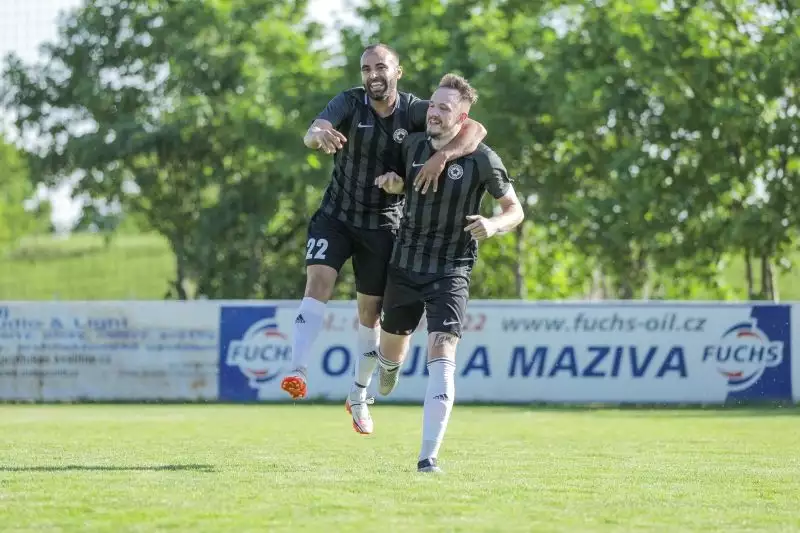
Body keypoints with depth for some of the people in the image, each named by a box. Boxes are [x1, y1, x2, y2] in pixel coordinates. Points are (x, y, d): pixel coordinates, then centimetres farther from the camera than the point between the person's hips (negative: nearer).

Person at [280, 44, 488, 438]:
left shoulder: (415, 112, -11)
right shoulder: (349, 104, -12)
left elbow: (475, 129, -20)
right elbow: (311, 135, -30)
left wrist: (441, 157, -39)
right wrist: (319, 134, -56)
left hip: (383, 226, 1)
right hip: (336, 217, -1)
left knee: (370, 312, 9)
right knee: (319, 281, -24)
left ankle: (359, 397, 28)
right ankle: (297, 372, -33)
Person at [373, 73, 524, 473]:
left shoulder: (481, 159, -11)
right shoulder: (413, 145, 0)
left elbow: (515, 209, -3)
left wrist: (494, 225, -25)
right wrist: (394, 183, -4)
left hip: (451, 271, -4)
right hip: (405, 264, 4)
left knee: (441, 355, -19)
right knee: (392, 347, 17)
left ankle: (428, 456, -20)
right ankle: (390, 366, 59)